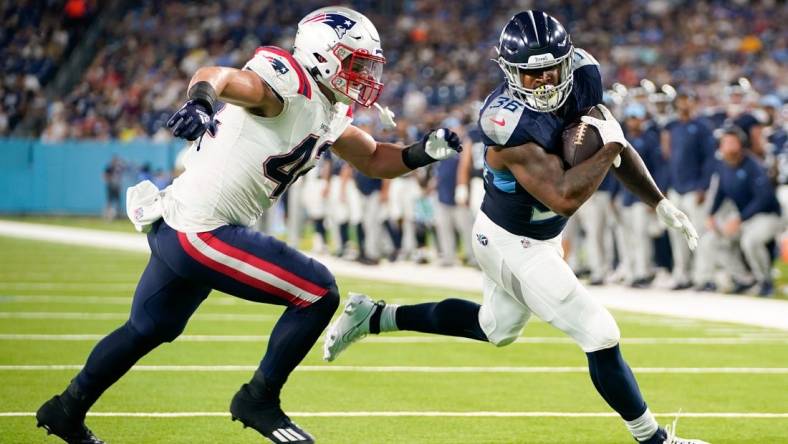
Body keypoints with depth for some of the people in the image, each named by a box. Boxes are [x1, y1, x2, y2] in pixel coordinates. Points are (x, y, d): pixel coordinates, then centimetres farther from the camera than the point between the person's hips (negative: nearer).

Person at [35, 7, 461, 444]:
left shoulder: (328, 115, 12)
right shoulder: (289, 86, -17)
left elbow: (375, 160, 22)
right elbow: (214, 75, -32)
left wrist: (424, 152, 5)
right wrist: (201, 100, -54)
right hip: (200, 231, -10)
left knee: (149, 329, 27)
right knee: (318, 293, -8)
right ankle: (258, 400, 4)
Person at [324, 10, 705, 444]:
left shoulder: (582, 74, -12)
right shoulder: (510, 121, -35)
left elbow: (615, 146, 3)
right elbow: (563, 197, -38)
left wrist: (659, 202, 1)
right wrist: (609, 147, -30)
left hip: (540, 236, 9)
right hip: (515, 246, -9)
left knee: (496, 328, 30)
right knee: (601, 337, -7)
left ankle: (374, 317, 39)